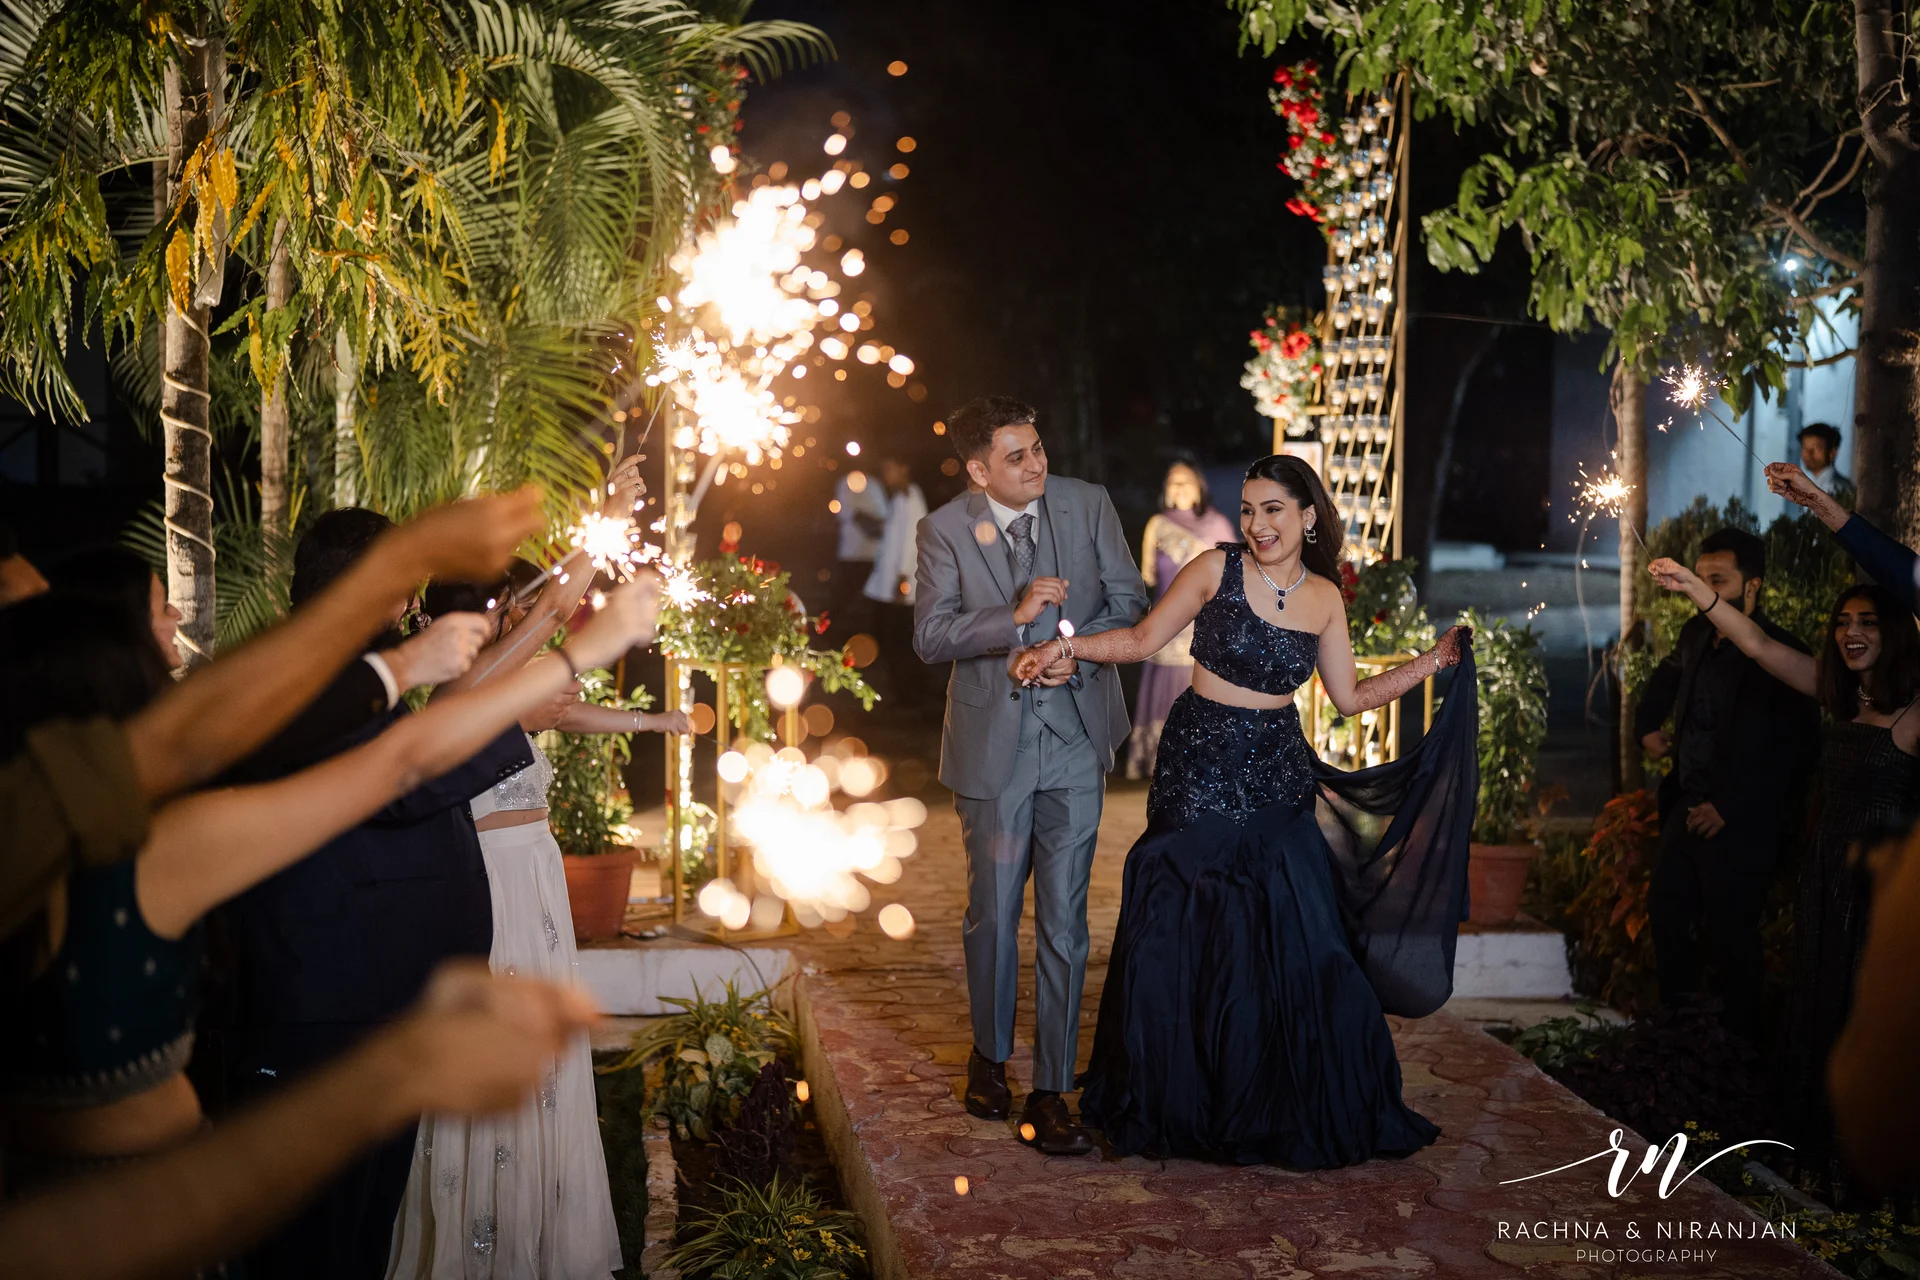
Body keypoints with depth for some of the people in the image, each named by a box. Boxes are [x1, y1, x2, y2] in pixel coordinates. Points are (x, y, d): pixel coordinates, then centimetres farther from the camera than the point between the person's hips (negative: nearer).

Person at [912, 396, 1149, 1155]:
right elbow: (930, 637, -12)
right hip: (992, 744, -1)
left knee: (1063, 921, 0)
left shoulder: (1087, 504, -1)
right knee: (992, 914, 12)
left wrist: (1082, 650, -14)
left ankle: (1050, 1092, 8)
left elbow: (1131, 602, 4)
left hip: (1075, 737, 1)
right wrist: (1015, 617, -25)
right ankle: (990, 1057, 34)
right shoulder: (944, 531, -5)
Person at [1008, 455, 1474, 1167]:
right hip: (1199, 768, -2)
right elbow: (1142, 640, 0)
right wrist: (1061, 646, -10)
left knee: (1292, 941, 0)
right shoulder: (1217, 568, -4)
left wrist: (1436, 661, 7)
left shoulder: (1324, 596, 5)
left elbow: (1350, 698, 11)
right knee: (1186, 935, 1)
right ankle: (1184, 1104, 19)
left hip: (1277, 779, 3)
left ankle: (1298, 1110, 17)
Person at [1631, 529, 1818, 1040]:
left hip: (1739, 825, -8)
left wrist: (1729, 807, -19)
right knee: (1666, 915, 15)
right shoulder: (1696, 634, 6)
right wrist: (1646, 727, 19)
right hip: (1687, 807, 8)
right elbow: (1667, 677, 31)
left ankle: (1741, 1042, 13)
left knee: (1730, 936, -2)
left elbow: (1794, 751, -19)